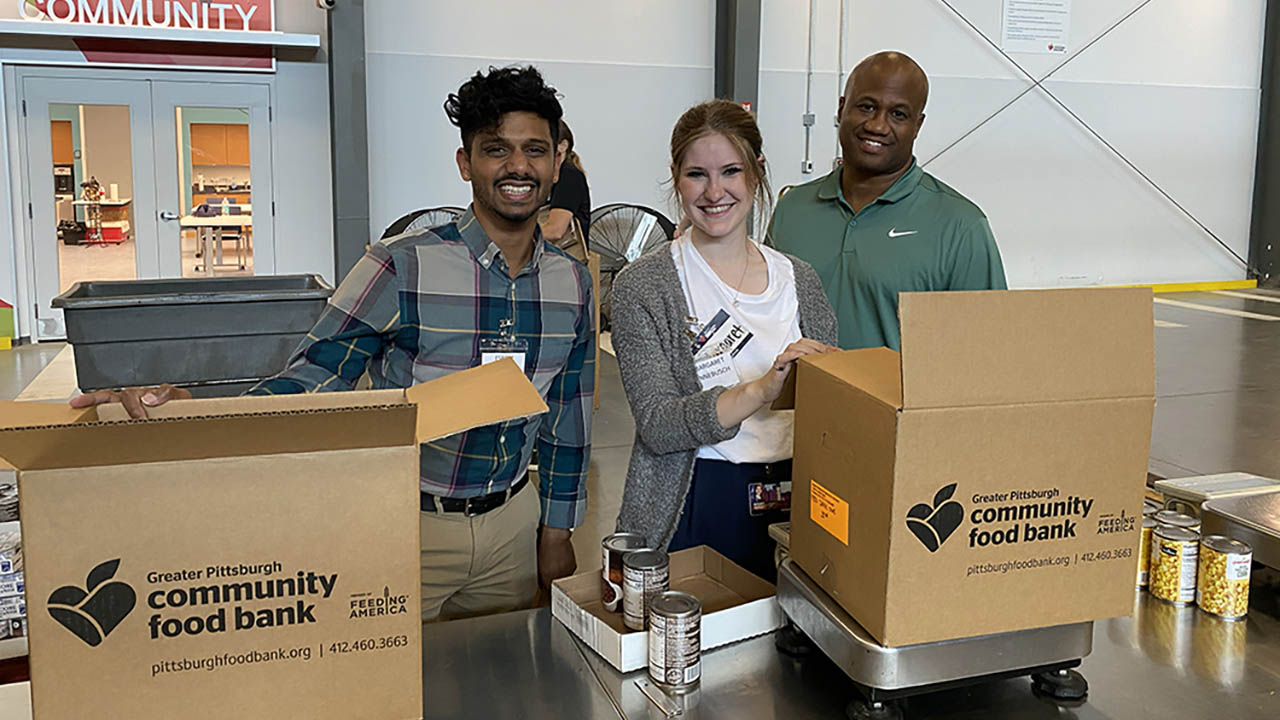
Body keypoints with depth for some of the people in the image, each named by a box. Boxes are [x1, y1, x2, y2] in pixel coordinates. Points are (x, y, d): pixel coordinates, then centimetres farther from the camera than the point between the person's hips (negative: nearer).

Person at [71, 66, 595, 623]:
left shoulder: (573, 282, 0)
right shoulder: (402, 267, -15)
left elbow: (568, 415, 8)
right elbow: (307, 382, -16)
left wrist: (556, 533, 10)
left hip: (512, 520, 4)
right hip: (410, 522, -4)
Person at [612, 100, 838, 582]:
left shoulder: (799, 279, 7)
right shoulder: (643, 285, -6)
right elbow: (657, 426, -16)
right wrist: (761, 389, -27)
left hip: (792, 509, 4)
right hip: (688, 512, -3)